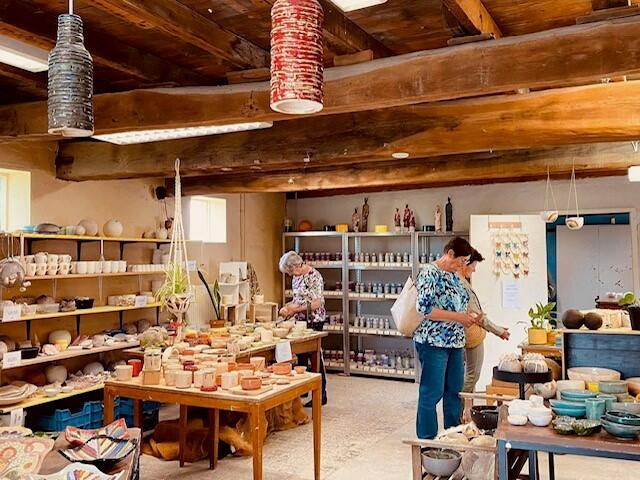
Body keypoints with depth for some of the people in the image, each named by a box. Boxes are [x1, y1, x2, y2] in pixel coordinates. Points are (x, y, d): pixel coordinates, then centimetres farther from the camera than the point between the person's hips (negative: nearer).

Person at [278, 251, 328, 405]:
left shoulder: (314, 276, -17)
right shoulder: (297, 277, 9)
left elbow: (317, 303, -22)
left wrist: (295, 309, -19)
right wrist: (287, 306, 1)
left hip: (314, 321, -9)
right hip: (300, 321, 9)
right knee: (301, 355, 15)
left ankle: (321, 395, 6)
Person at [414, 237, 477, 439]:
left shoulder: (454, 276, 13)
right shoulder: (430, 273, -14)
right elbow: (424, 309, -22)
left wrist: (467, 316, 5)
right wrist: (458, 317, -19)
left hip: (455, 342, 9)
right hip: (433, 342, -9)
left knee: (455, 390, 15)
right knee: (432, 393, -1)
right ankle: (427, 440, 11)